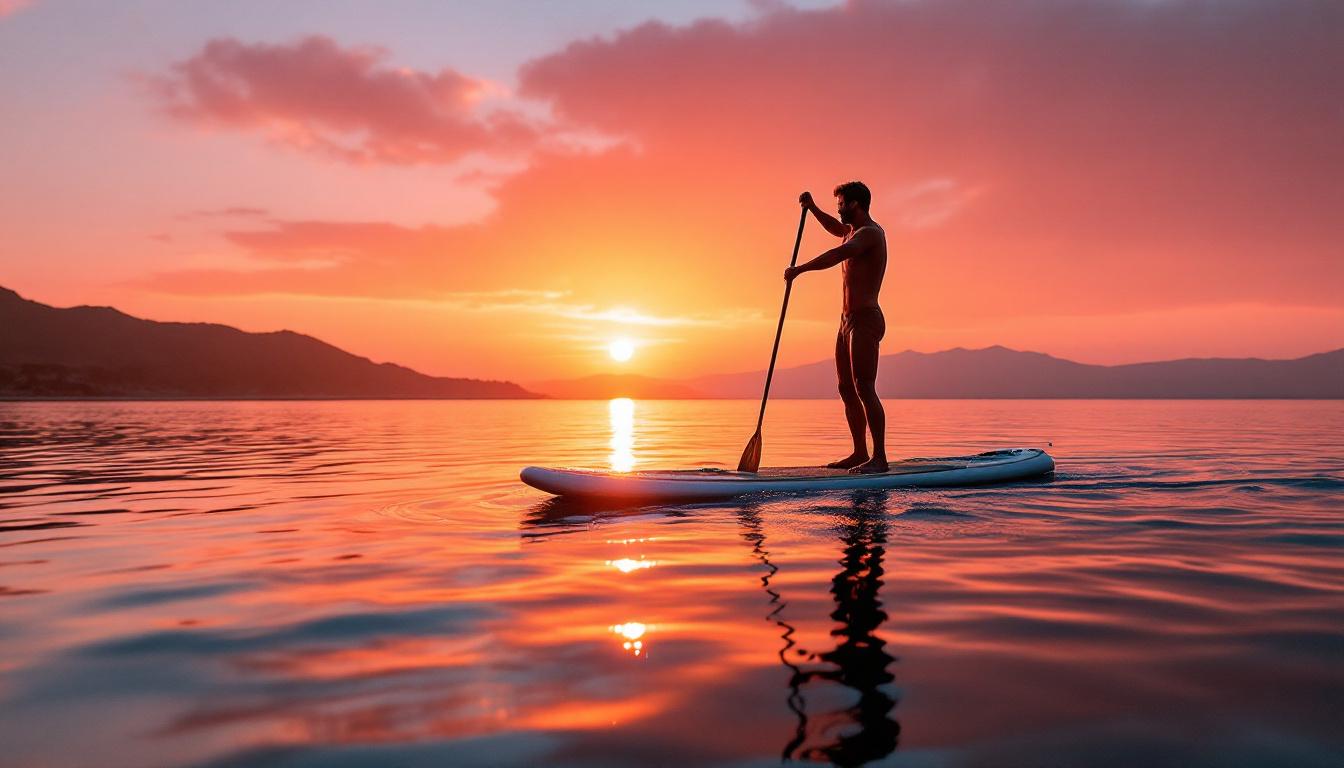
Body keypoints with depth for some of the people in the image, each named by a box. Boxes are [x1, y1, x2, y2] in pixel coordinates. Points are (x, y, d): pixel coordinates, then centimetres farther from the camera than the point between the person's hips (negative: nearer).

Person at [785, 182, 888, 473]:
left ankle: (879, 458, -16)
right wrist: (813, 208, 26)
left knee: (864, 389, -16)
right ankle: (860, 454, 15)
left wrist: (798, 269, -27)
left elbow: (838, 254, -31)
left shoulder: (870, 233, -12)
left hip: (865, 320, -10)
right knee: (847, 390, 10)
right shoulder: (856, 231, 18)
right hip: (848, 321, 10)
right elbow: (836, 229, 41)